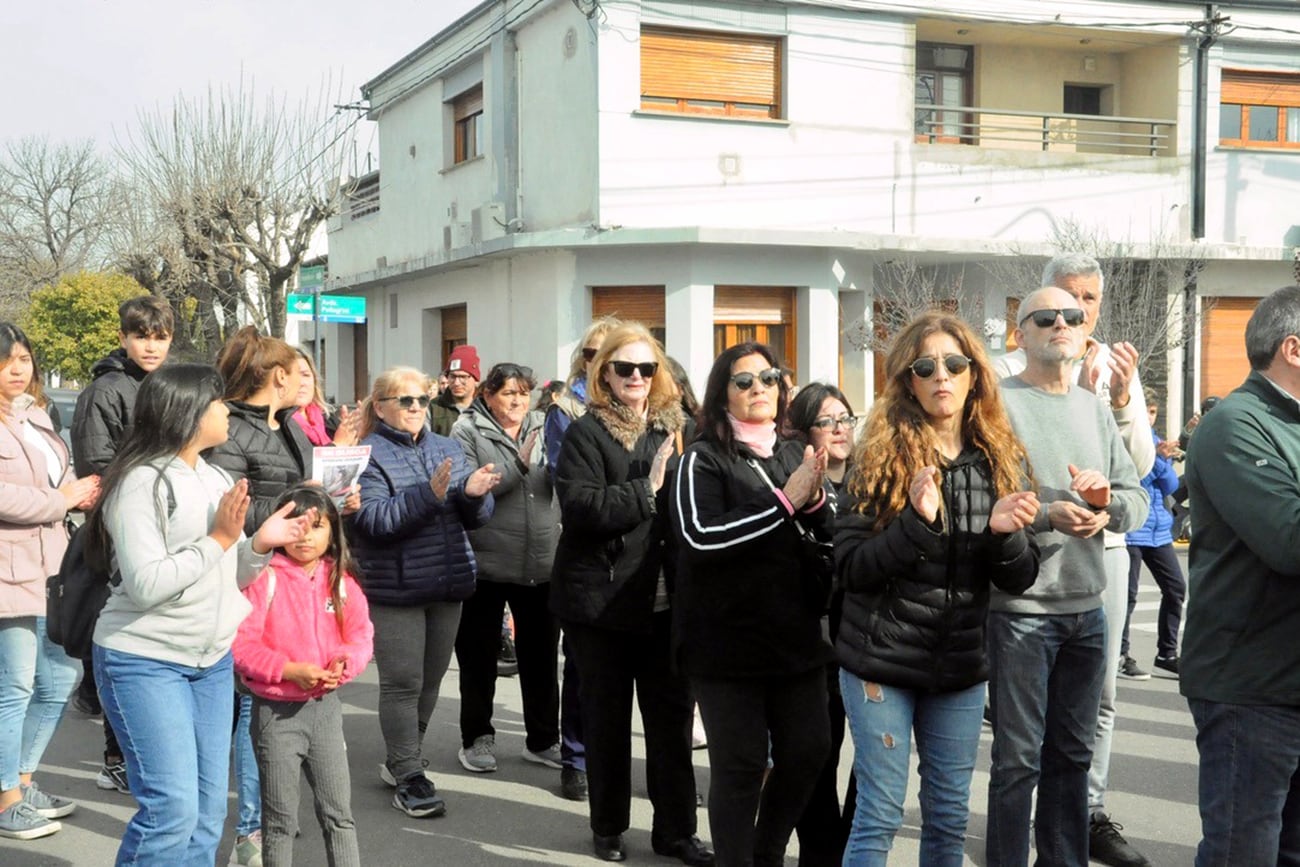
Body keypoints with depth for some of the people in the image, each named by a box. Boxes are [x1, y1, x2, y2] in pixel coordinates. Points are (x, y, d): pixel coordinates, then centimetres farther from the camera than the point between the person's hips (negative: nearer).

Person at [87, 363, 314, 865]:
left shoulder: (217, 479, 10)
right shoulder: (141, 482, -14)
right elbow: (146, 584, -22)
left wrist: (260, 544, -4)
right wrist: (219, 539, -18)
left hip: (213, 660, 8)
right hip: (145, 661, -8)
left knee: (208, 811, 9)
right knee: (173, 809, -10)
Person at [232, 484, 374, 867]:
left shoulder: (341, 580, 2)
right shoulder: (265, 577, -11)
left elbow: (361, 634, 4)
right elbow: (240, 643, -15)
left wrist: (344, 663, -17)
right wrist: (291, 670, -24)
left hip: (325, 705, 4)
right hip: (275, 709, -4)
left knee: (338, 813, 9)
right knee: (280, 819, 8)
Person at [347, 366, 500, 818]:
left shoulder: (447, 449, 11)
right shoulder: (367, 456, -6)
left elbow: (476, 517, 9)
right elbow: (374, 520, -19)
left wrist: (474, 493, -14)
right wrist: (429, 494, -28)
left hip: (447, 586, 6)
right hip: (394, 590, -6)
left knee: (430, 681, 13)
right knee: (403, 683, -3)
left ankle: (400, 760, 30)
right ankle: (408, 776, 6)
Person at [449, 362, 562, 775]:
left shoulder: (543, 428, 9)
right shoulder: (467, 431, -3)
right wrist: (519, 465, -21)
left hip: (542, 564, 4)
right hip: (487, 565, -3)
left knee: (541, 655, 12)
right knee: (480, 656, 9)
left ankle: (543, 739, 24)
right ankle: (477, 737, 23)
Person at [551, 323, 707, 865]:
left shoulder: (675, 429, 9)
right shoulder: (586, 433, -5)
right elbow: (580, 508, -18)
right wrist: (646, 489, -20)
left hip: (664, 596, 4)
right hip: (602, 598, -3)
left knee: (672, 714, 7)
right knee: (607, 717, 10)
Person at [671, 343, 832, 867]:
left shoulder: (796, 455, 11)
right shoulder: (703, 459, -5)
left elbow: (832, 537, 10)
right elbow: (701, 536, -20)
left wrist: (815, 502, -12)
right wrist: (784, 502, -20)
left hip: (795, 633, 5)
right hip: (729, 638, -5)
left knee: (808, 750, 9)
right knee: (740, 765, -1)